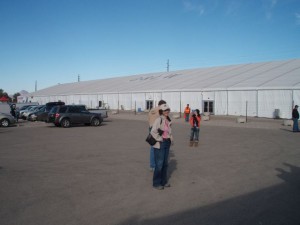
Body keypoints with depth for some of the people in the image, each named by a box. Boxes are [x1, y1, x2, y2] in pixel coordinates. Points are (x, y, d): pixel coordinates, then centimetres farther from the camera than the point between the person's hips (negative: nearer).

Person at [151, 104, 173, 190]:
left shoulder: (168, 120, 9)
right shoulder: (158, 120, -14)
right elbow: (153, 132, -19)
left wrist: (171, 138, 8)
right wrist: (159, 139, -16)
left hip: (167, 143, 7)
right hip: (160, 144, -7)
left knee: (165, 163, 14)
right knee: (159, 164, -2)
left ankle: (164, 181, 28)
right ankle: (156, 183, 12)